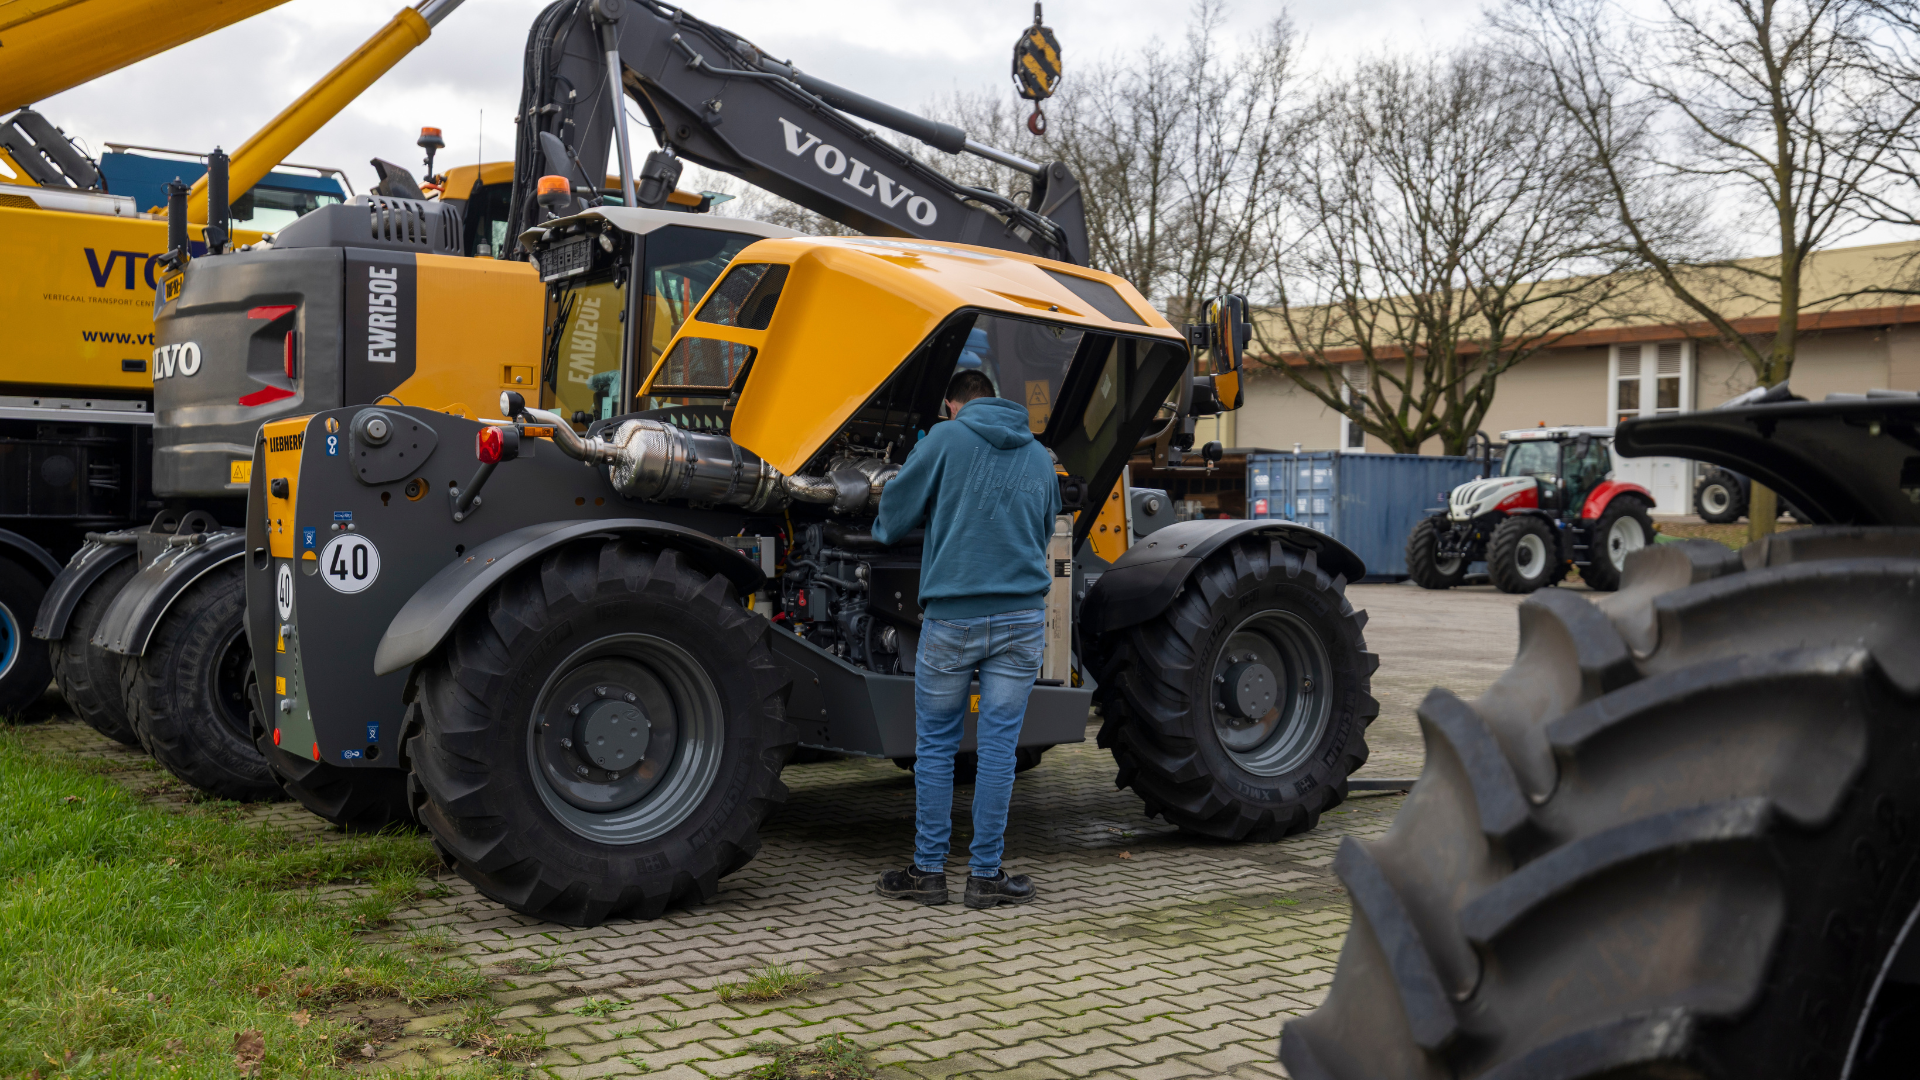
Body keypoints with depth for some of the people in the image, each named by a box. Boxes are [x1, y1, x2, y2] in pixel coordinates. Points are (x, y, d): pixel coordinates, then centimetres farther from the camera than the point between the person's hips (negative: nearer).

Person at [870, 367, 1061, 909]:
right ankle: (986, 874, 9)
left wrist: (883, 531, 27)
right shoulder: (1039, 457, 14)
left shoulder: (947, 438, 1)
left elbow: (895, 510, 5)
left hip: (952, 617, -3)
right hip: (1021, 618, 3)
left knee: (935, 744, 8)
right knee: (998, 746, 5)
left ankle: (929, 870, 13)